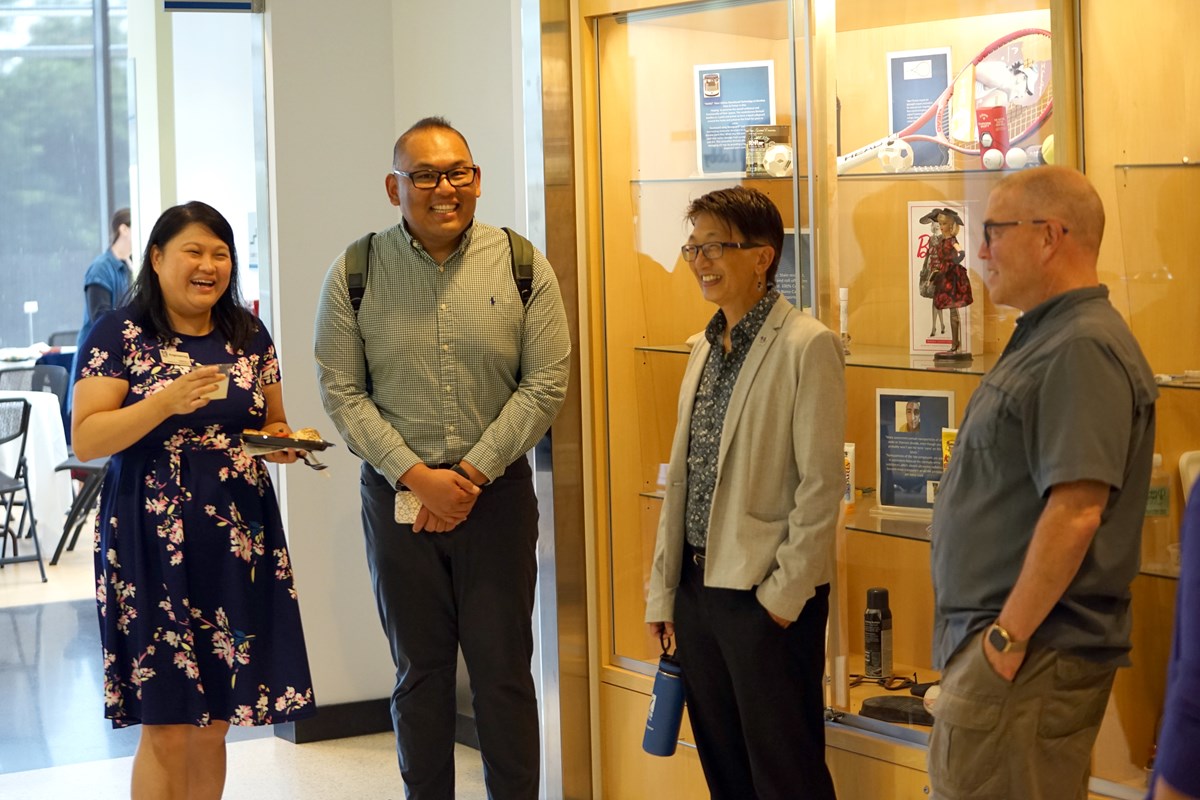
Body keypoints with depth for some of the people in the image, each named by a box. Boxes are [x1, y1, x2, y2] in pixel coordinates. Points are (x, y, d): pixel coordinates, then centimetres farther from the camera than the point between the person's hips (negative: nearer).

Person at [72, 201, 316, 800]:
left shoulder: (248, 336, 11)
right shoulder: (119, 335, -4)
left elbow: (273, 423, 21)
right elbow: (85, 440, -10)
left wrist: (283, 443, -3)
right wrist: (167, 402, -22)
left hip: (241, 542, 5)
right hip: (154, 543, -4)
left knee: (214, 722, 9)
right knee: (168, 726, -3)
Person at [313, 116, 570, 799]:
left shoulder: (522, 267, -1)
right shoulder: (355, 274, -1)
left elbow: (547, 383, -4)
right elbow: (342, 391, -3)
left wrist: (472, 473, -11)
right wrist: (417, 477, -12)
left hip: (498, 492, 0)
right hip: (397, 493, 1)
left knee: (504, 671, 4)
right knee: (420, 671, 9)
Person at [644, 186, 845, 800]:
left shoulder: (806, 347, -11)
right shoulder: (705, 348, 12)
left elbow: (821, 484, -13)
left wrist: (785, 594, -14)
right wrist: (662, 588, 11)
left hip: (768, 596, -7)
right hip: (698, 587, 7)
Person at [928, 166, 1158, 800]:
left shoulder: (1081, 350, -18)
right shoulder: (1047, 339, 16)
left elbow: (1075, 511, -26)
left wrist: (1009, 636, -21)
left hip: (1029, 654, -10)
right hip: (1005, 643, 10)